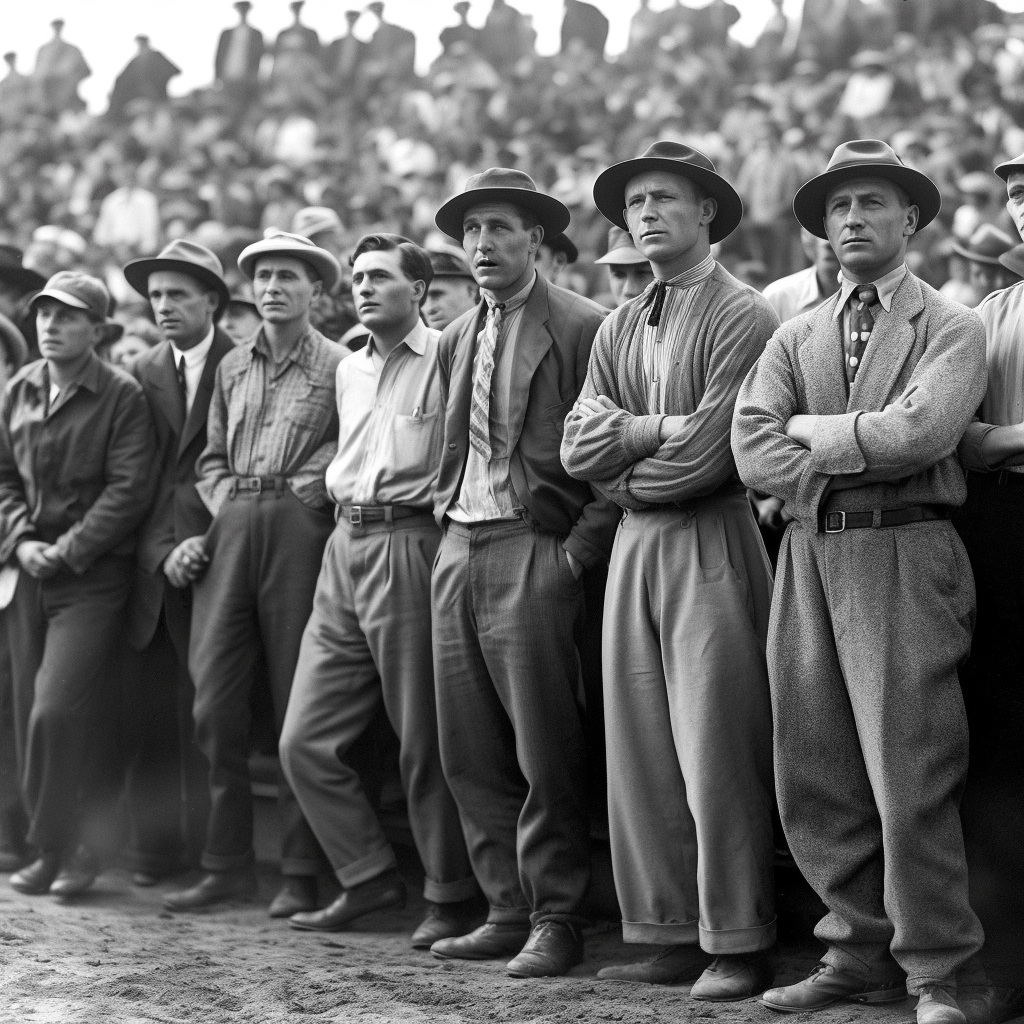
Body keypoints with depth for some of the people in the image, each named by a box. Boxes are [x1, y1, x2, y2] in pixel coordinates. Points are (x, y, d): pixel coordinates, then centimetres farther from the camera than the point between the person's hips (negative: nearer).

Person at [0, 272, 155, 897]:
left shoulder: (122, 396, -6)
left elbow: (129, 490, -11)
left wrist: (67, 551, -14)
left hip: (92, 577, -6)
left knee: (58, 712, -13)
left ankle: (66, 849, 0)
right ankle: (55, 848, 16)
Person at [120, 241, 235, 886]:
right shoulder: (144, 375, 13)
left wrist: (207, 543, -10)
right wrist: (161, 554, -5)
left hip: (217, 564, -4)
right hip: (153, 566, 4)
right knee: (149, 712, 3)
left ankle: (212, 852, 1)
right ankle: (155, 850, 11)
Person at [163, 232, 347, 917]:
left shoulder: (340, 366, 3)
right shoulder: (231, 368, 19)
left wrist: (305, 488, -13)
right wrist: (225, 507, 6)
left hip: (298, 526, -5)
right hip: (232, 528, 5)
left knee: (298, 705, -2)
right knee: (214, 700, 1)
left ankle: (302, 873, 4)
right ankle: (227, 862, 11)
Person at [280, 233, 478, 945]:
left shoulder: (449, 358, -7)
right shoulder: (349, 370, 17)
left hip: (411, 547, -7)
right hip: (345, 547, 7)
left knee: (425, 743, 0)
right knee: (305, 740, 5)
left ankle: (451, 898, 12)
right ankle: (368, 877, 17)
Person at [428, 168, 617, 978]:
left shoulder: (583, 328, -7)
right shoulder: (456, 339, 16)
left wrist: (582, 546, -15)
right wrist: (446, 515, 13)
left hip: (534, 553, -7)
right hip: (458, 547, 8)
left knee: (544, 752, -4)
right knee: (470, 753, 9)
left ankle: (555, 919, 5)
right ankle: (507, 908, 18)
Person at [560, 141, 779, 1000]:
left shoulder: (744, 317, -7)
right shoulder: (617, 330, 16)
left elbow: (706, 454, -15)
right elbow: (578, 447, 6)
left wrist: (625, 469, -1)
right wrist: (656, 428, -9)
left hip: (711, 544, -7)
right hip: (633, 545, 7)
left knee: (716, 752, -5)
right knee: (639, 752, 7)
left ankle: (739, 946, 2)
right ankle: (671, 935, 15)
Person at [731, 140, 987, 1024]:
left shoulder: (952, 328, 4)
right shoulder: (795, 337, 17)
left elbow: (920, 431, -14)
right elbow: (752, 451, 3)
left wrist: (811, 429, -3)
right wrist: (855, 455, -8)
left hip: (905, 557, -5)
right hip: (808, 556, 5)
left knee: (911, 780, -8)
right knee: (814, 777, 6)